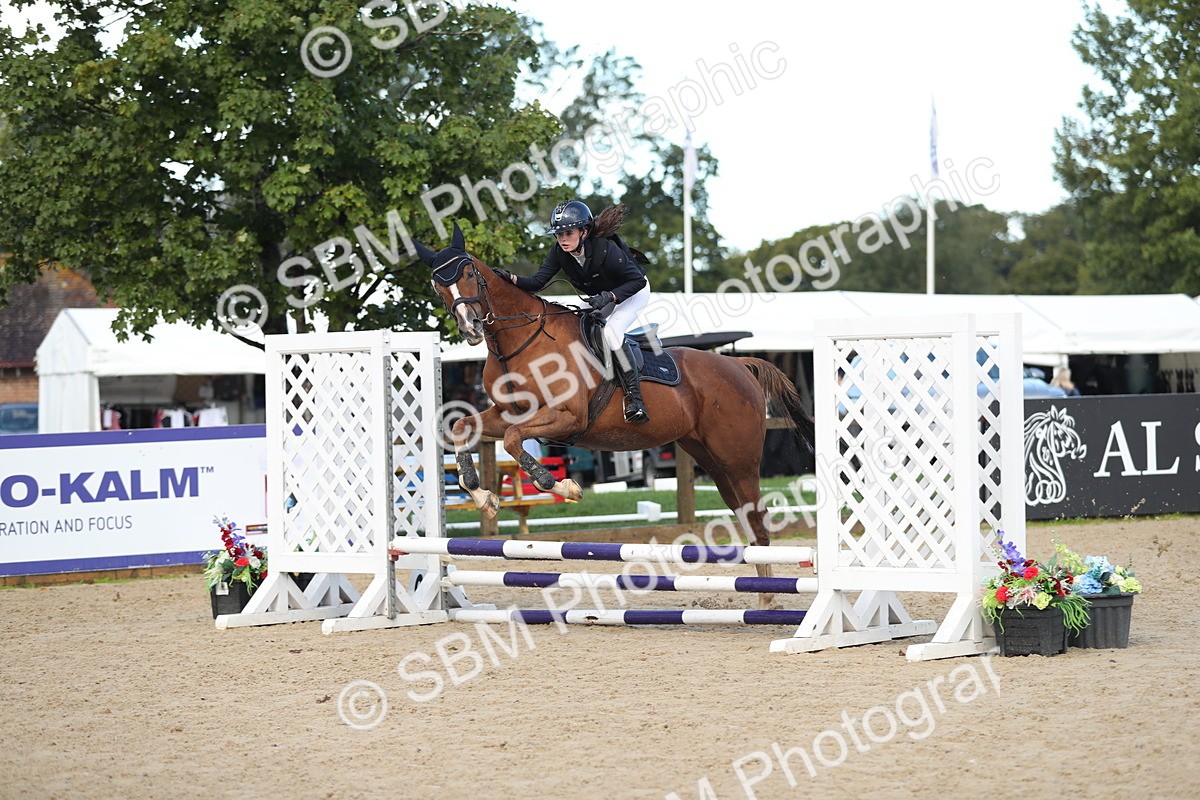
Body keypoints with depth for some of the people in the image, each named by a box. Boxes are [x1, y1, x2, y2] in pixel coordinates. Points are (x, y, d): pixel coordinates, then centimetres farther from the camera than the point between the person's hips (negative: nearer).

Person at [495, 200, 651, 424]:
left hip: (634, 291, -7)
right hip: (600, 297, 7)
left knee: (610, 331, -30)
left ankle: (634, 398, -28)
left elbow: (637, 280, -30)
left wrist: (609, 296, -42)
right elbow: (537, 282, -21)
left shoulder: (606, 250, -36)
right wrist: (513, 279, -38)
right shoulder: (560, 253, -19)